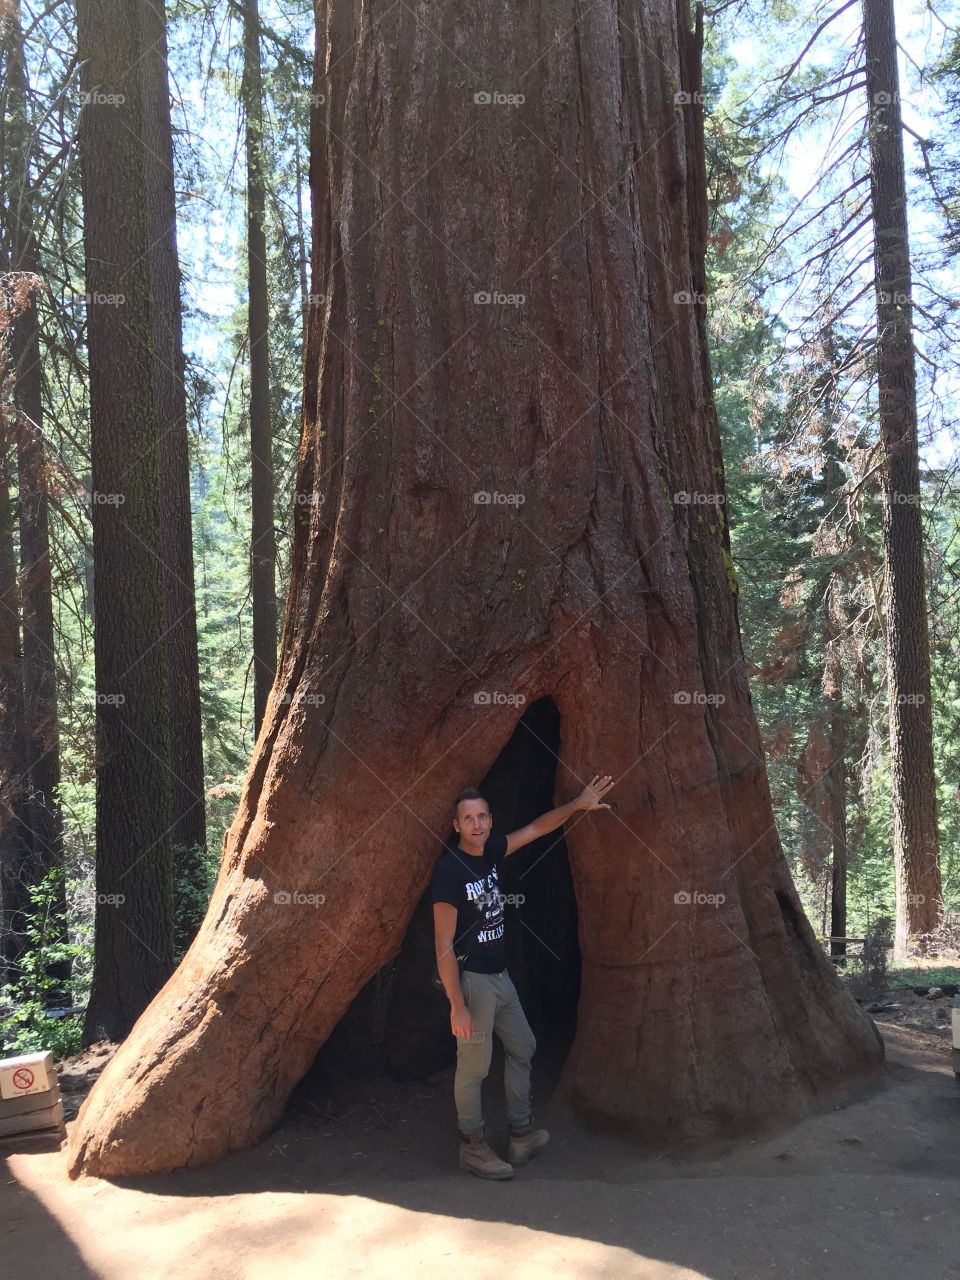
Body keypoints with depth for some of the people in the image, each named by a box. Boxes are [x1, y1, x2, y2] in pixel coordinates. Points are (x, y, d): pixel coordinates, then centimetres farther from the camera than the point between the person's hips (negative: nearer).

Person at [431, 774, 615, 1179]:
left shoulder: (490, 851, 0)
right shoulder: (450, 869, -21)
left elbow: (536, 828, 11)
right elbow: (443, 944, -21)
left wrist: (578, 804, 1)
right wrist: (457, 1005, -21)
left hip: (499, 974, 9)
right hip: (471, 978, -9)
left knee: (522, 1046, 18)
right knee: (474, 1065, 2)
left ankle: (521, 1134, 31)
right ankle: (473, 1147, 20)